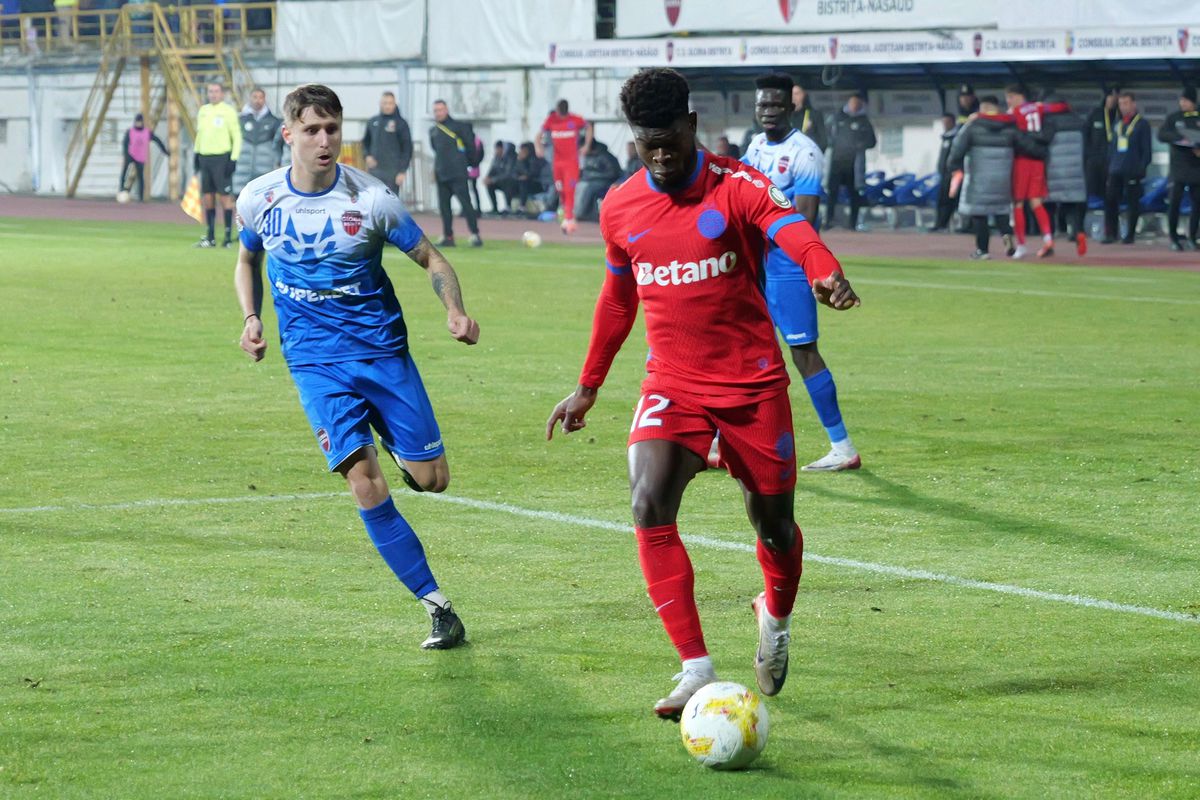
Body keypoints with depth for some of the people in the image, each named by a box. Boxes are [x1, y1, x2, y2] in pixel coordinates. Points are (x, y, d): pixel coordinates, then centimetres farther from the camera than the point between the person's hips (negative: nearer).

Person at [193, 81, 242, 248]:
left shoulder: (228, 111, -6)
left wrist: (234, 159, -13)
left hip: (222, 158, -6)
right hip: (205, 158, 6)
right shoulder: (203, 111, 13)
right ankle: (210, 237, 12)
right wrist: (196, 154, 18)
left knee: (225, 196, -5)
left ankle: (228, 236, -2)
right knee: (207, 197, 7)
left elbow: (237, 137, -7)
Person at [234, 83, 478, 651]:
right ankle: (437, 606, -8)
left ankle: (400, 449, 37)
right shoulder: (258, 199, -2)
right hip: (315, 362, 0)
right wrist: (251, 318, 1)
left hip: (382, 348, 0)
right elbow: (248, 261, 19)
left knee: (432, 478, -2)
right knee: (365, 484, -16)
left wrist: (455, 311, -19)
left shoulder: (371, 199, -9)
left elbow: (432, 260, 0)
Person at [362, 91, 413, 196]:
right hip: (374, 169, 4)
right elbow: (366, 142, 22)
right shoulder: (372, 122, 10)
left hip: (392, 171, -4)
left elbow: (407, 148, -4)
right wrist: (367, 155, 1)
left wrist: (402, 171, -10)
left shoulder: (401, 123, -3)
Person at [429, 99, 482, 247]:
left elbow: (470, 145, -3)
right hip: (441, 174, 7)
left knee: (465, 203, -11)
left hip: (457, 174, -7)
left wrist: (466, 161, 4)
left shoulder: (458, 127, -6)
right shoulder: (433, 131, 14)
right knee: (443, 206, 7)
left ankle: (475, 235, -12)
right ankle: (448, 237, 13)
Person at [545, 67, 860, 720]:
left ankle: (776, 618, 42)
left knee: (773, 525, 6)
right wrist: (588, 386, 23)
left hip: (752, 383, -2)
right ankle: (695, 667, -17)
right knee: (650, 506, -21)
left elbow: (791, 229, -31)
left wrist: (826, 274, -53)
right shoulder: (620, 209, 5)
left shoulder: (737, 187, -10)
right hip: (672, 385, 3)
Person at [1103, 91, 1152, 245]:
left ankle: (1130, 235, 5)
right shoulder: (1117, 124, 16)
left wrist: (1142, 168, -9)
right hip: (1116, 171, 5)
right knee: (1110, 201, -2)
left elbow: (1146, 150, -2)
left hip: (1133, 171, -5)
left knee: (1132, 203, -1)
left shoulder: (1142, 124, 0)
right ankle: (1111, 233, 4)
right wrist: (1110, 166, 12)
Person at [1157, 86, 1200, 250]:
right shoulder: (1173, 117, 5)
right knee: (1175, 201, -9)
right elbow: (1161, 135, -5)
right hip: (1179, 166, -2)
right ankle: (1174, 238, -1)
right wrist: (1180, 137, -20)